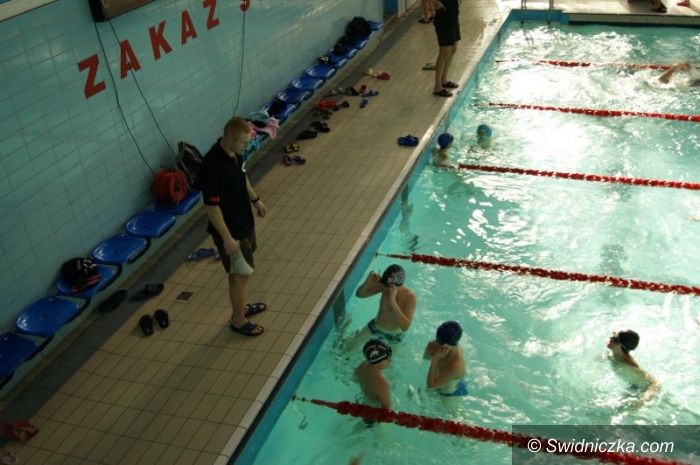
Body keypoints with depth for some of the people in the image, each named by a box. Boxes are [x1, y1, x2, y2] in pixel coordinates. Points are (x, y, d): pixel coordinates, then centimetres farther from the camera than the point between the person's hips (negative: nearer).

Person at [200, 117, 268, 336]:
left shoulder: (234, 152, -4)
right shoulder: (214, 166, -31)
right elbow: (212, 207, -27)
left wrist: (255, 199, 22)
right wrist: (227, 238, -23)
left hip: (243, 221, 9)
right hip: (230, 229, -9)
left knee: (240, 272, 24)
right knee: (241, 274, 5)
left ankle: (240, 307, 43)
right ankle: (238, 320, 23)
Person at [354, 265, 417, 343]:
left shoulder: (410, 296, -34)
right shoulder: (385, 286, -23)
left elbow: (405, 326, -42)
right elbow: (360, 294, -11)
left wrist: (392, 300, -48)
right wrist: (367, 283, -35)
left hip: (394, 335, -3)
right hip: (375, 327, 3)